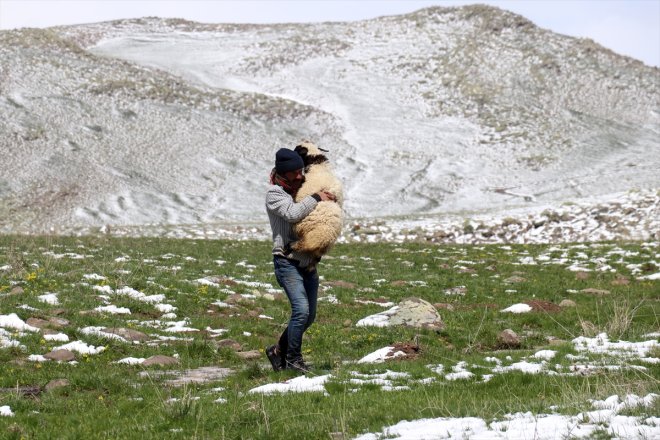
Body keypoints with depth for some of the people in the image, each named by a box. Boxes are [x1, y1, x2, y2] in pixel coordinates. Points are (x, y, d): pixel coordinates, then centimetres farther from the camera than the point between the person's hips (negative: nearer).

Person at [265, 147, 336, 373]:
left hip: (309, 263, 7)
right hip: (288, 262, -7)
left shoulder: (302, 189, 11)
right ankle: (293, 359, -5)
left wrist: (330, 199, 4)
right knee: (301, 310, -20)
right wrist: (316, 198, -18)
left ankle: (279, 350, 28)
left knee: (309, 316, 11)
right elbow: (293, 214, -29)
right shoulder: (274, 194, -9)